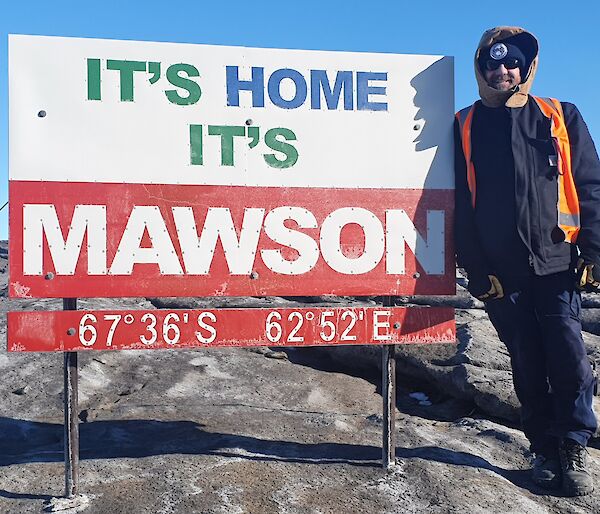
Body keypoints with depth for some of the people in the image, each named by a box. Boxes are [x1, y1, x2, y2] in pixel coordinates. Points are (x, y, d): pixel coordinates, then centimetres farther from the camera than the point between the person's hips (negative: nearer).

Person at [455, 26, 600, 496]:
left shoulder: (561, 118, 8)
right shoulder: (466, 127, 6)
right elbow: (460, 205, 3)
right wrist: (476, 269, -3)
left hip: (556, 264, 0)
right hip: (501, 271, 0)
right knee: (528, 364, 8)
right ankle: (545, 450, 22)